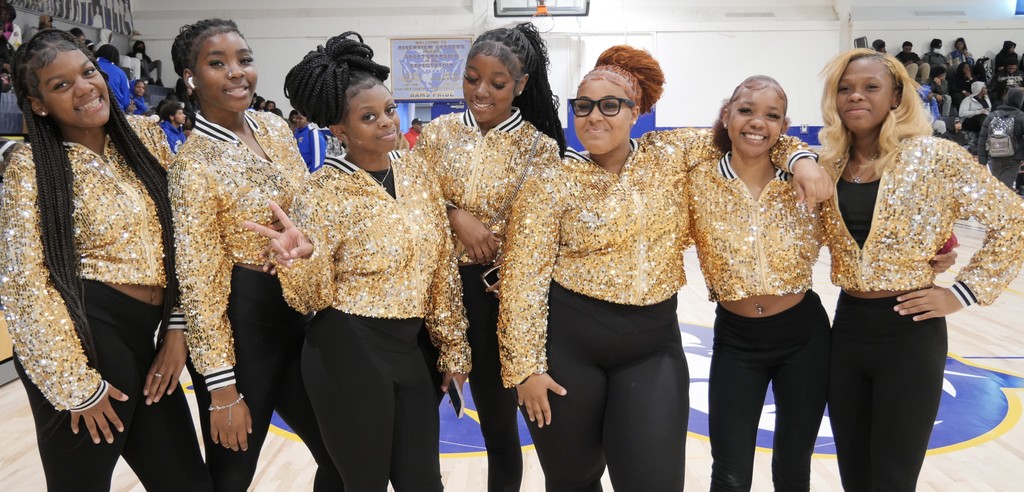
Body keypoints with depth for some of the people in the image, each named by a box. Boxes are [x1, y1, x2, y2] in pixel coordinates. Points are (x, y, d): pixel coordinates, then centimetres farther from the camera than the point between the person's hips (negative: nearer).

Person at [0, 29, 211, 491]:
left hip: (143, 339, 6)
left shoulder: (145, 135, 8)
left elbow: (178, 236, 10)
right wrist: (76, 385, -10)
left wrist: (176, 328, 4)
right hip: (84, 339, -5)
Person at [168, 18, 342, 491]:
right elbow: (199, 283, -17)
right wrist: (222, 388, -15)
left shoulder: (275, 128, 3)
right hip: (242, 322, -6)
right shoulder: (194, 163, -17)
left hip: (301, 310, 7)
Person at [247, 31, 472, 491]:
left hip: (408, 350, 5)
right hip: (347, 355, -5)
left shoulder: (416, 170, 3)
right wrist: (302, 258, -31)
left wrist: (453, 346, 11)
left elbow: (442, 267, 9)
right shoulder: (324, 192, -12)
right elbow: (313, 299, -9)